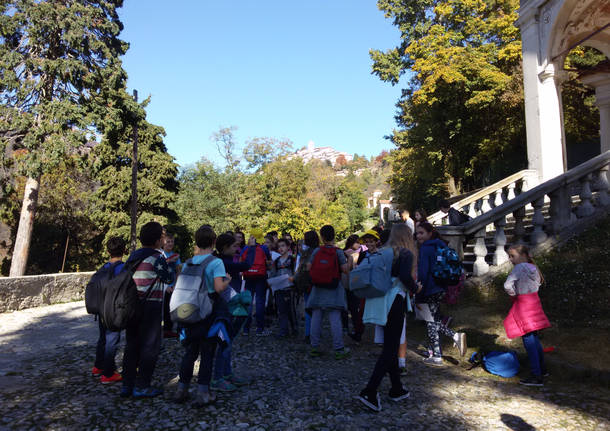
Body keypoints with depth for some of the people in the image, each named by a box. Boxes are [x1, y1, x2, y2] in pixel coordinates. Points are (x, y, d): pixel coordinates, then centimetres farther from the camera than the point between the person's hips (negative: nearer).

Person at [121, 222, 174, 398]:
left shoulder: (133, 256, 10)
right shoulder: (157, 257, -14)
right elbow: (169, 279, -5)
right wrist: (169, 266, 12)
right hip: (150, 306, -7)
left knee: (132, 344, 15)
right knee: (150, 346, 3)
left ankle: (127, 384, 22)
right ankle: (141, 386, 9)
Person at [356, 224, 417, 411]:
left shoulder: (382, 253, 10)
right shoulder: (406, 254, -7)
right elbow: (405, 276, -23)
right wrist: (414, 288, -5)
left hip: (380, 303, 7)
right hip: (394, 303, -7)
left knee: (391, 347, 17)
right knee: (390, 350, -1)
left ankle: (397, 389, 29)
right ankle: (369, 392, -6)